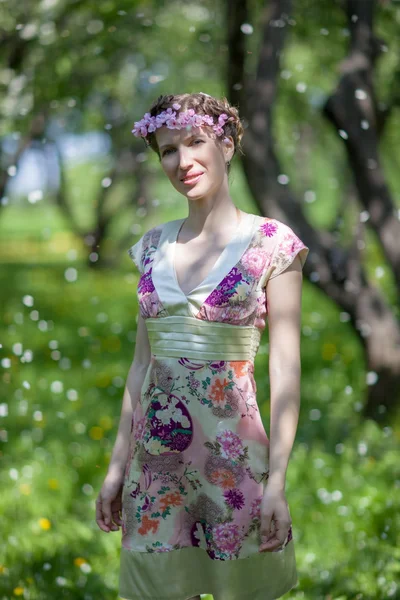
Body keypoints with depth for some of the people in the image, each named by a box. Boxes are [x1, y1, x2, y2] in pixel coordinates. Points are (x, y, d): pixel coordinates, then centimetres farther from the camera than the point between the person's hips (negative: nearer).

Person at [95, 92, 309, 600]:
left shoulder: (271, 243, -5)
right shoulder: (154, 246, 9)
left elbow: (285, 369, -7)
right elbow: (141, 362, 13)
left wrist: (277, 481, -13)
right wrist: (117, 465, 10)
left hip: (231, 448, -4)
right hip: (157, 454, 4)